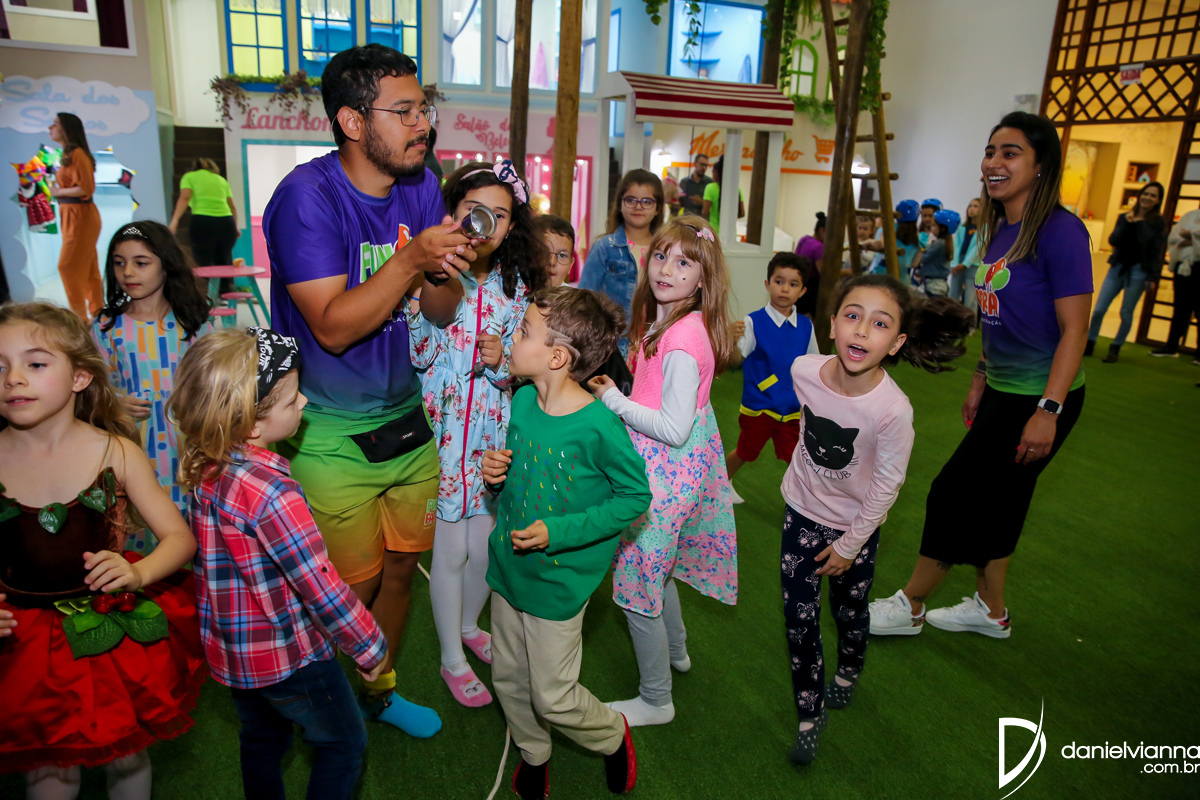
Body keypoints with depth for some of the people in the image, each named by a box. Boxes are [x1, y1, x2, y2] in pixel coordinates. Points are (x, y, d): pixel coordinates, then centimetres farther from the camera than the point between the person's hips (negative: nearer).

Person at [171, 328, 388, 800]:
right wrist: (371, 647, -15)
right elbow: (321, 587, -28)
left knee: (261, 738, 29)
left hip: (229, 649, 8)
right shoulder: (271, 492, -33)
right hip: (286, 655, -8)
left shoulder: (204, 468, -8)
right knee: (344, 741, 16)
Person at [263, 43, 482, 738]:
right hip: (330, 438, -6)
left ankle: (380, 690, 44)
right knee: (351, 591, 8)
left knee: (400, 572, 19)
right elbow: (333, 326, -22)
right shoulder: (308, 194, -17)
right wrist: (411, 259, -29)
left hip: (407, 420, 6)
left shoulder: (423, 187, 2)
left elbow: (438, 312, 2)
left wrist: (450, 270, -18)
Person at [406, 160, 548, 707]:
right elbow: (413, 357, -16)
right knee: (449, 551, 8)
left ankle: (469, 625, 46)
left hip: (492, 433, 4)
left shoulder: (516, 287, 2)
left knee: (486, 546, 16)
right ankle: (452, 659, 30)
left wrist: (502, 362, -17)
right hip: (441, 431, -3)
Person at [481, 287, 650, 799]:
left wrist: (558, 532, -21)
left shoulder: (597, 426, -25)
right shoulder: (522, 401, -4)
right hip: (508, 563, 6)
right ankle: (534, 755, 49)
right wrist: (497, 471, -10)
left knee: (553, 699, 8)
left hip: (557, 580, -6)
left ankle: (612, 737, 40)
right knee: (508, 678, 20)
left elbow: (636, 495, -15)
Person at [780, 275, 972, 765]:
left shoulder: (892, 409, -31)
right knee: (799, 618, 7)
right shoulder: (804, 371, -21)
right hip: (802, 513, 2)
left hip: (855, 525, -2)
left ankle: (848, 673, 54)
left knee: (848, 611, 19)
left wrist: (849, 545, -9)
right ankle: (810, 715, 30)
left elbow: (886, 486, -17)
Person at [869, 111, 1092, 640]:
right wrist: (980, 382, 18)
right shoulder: (997, 230, 7)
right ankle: (990, 611, 34)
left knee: (955, 493, -1)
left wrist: (1048, 412, -23)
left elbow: (1074, 329, -19)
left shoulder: (1060, 231, -18)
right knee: (996, 499, 16)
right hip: (1003, 391, 8)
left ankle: (908, 608, 17)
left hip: (1038, 398, -8)